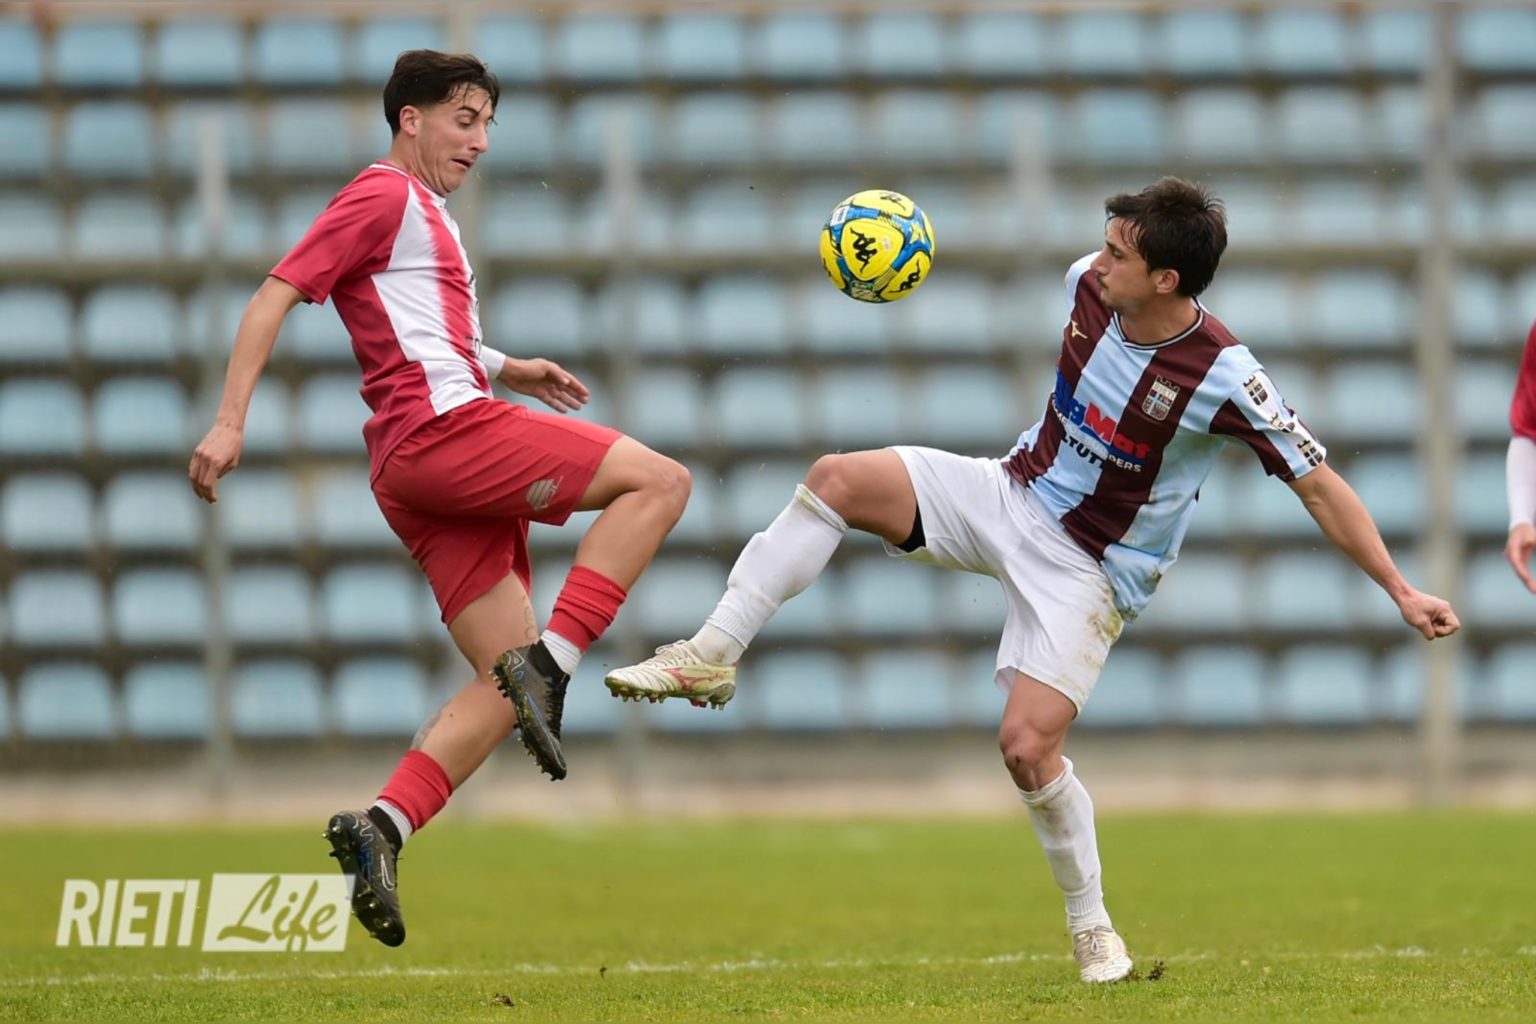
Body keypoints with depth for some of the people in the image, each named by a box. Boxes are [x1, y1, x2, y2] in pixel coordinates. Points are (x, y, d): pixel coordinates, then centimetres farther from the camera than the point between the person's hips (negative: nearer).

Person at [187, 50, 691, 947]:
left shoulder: (426, 213, 29)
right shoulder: (385, 196, 0)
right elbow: (276, 297, -7)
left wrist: (506, 370, 29)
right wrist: (229, 424, -16)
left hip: (441, 470, 10)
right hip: (441, 428, -10)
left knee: (509, 684, 2)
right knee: (660, 480, -14)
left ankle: (383, 828, -9)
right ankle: (551, 666, -21)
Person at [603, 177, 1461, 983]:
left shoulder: (1224, 377, -27)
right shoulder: (1090, 286, -12)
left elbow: (1320, 486, -20)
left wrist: (1403, 593, -21)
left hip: (1089, 574, -5)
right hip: (1012, 496, 5)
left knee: (1028, 743, -18)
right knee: (839, 479, -16)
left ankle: (1092, 926, 5)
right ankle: (714, 655, -12)